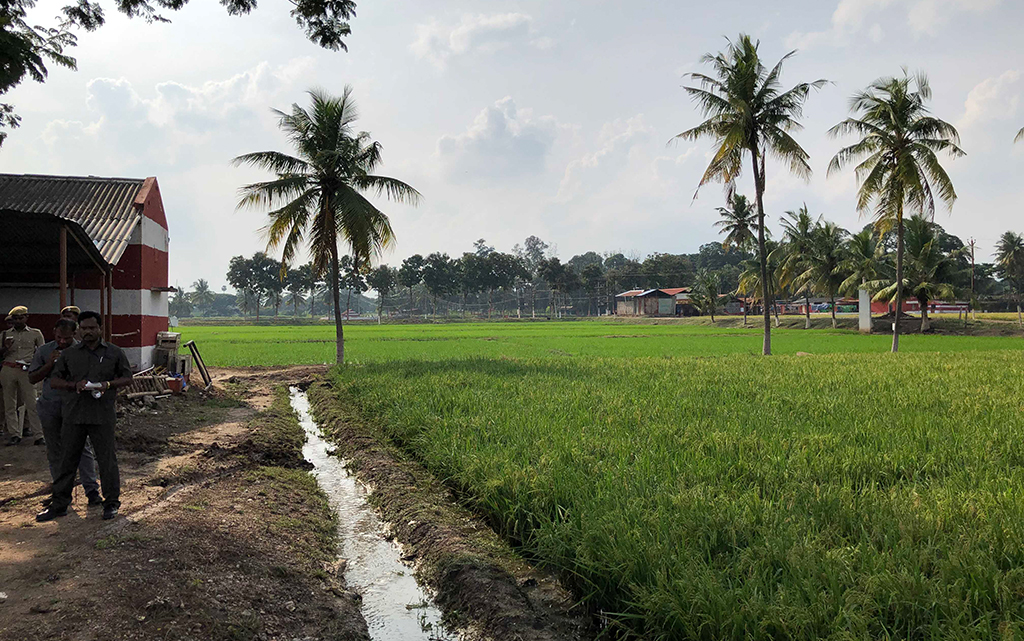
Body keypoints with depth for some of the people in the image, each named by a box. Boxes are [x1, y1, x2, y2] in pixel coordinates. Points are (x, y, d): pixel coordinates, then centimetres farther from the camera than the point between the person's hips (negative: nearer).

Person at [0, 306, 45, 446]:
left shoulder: (35, 333, 9)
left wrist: (33, 364, -5)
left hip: (27, 371, -2)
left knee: (31, 403, -7)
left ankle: (39, 434, -6)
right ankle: (14, 433, 8)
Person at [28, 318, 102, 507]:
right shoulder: (44, 351, 8)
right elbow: (32, 379, 7)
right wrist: (50, 363, -8)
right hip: (50, 406, 3)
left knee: (82, 448, -5)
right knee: (55, 452, 10)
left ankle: (92, 490, -2)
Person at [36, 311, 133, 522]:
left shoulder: (115, 353, 4)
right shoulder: (69, 354, 8)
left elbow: (127, 378, 8)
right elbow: (54, 380, 10)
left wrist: (108, 384, -12)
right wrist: (74, 385, -10)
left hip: (103, 416, -2)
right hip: (74, 414, 2)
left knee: (107, 460, 4)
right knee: (67, 460, 7)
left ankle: (111, 503, 16)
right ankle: (58, 504, 18)